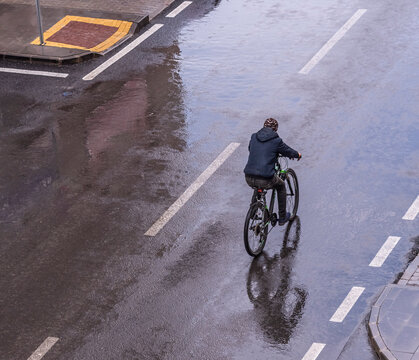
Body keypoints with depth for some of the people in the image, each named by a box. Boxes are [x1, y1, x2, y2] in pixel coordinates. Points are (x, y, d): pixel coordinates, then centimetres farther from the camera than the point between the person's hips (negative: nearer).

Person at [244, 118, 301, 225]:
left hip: (249, 179, 4)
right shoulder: (276, 140, -2)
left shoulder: (254, 137, 11)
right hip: (265, 180, -4)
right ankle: (282, 217, 34)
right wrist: (297, 155, 36)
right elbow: (289, 152, 12)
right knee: (281, 186, 28)